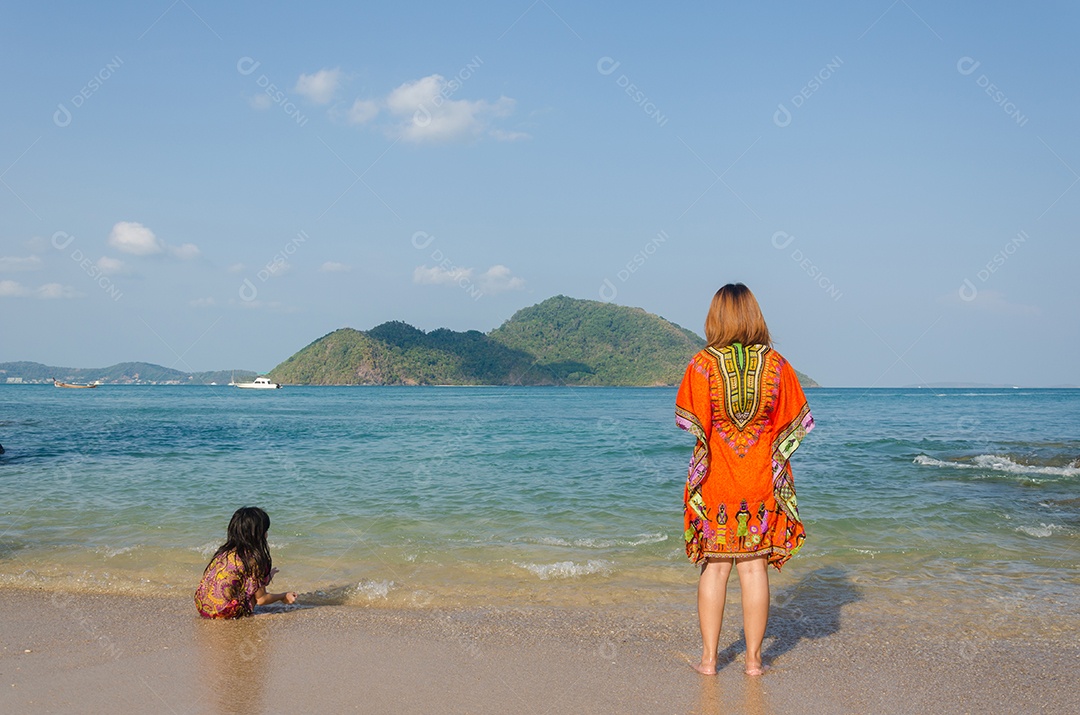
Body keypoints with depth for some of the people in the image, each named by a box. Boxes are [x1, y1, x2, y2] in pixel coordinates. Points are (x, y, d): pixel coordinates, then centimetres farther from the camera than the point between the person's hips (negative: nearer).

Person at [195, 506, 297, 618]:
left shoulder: (225, 551, 11)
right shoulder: (254, 558, -10)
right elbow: (261, 599, -4)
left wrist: (266, 575, 37)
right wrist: (283, 597, 15)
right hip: (225, 612, -7)